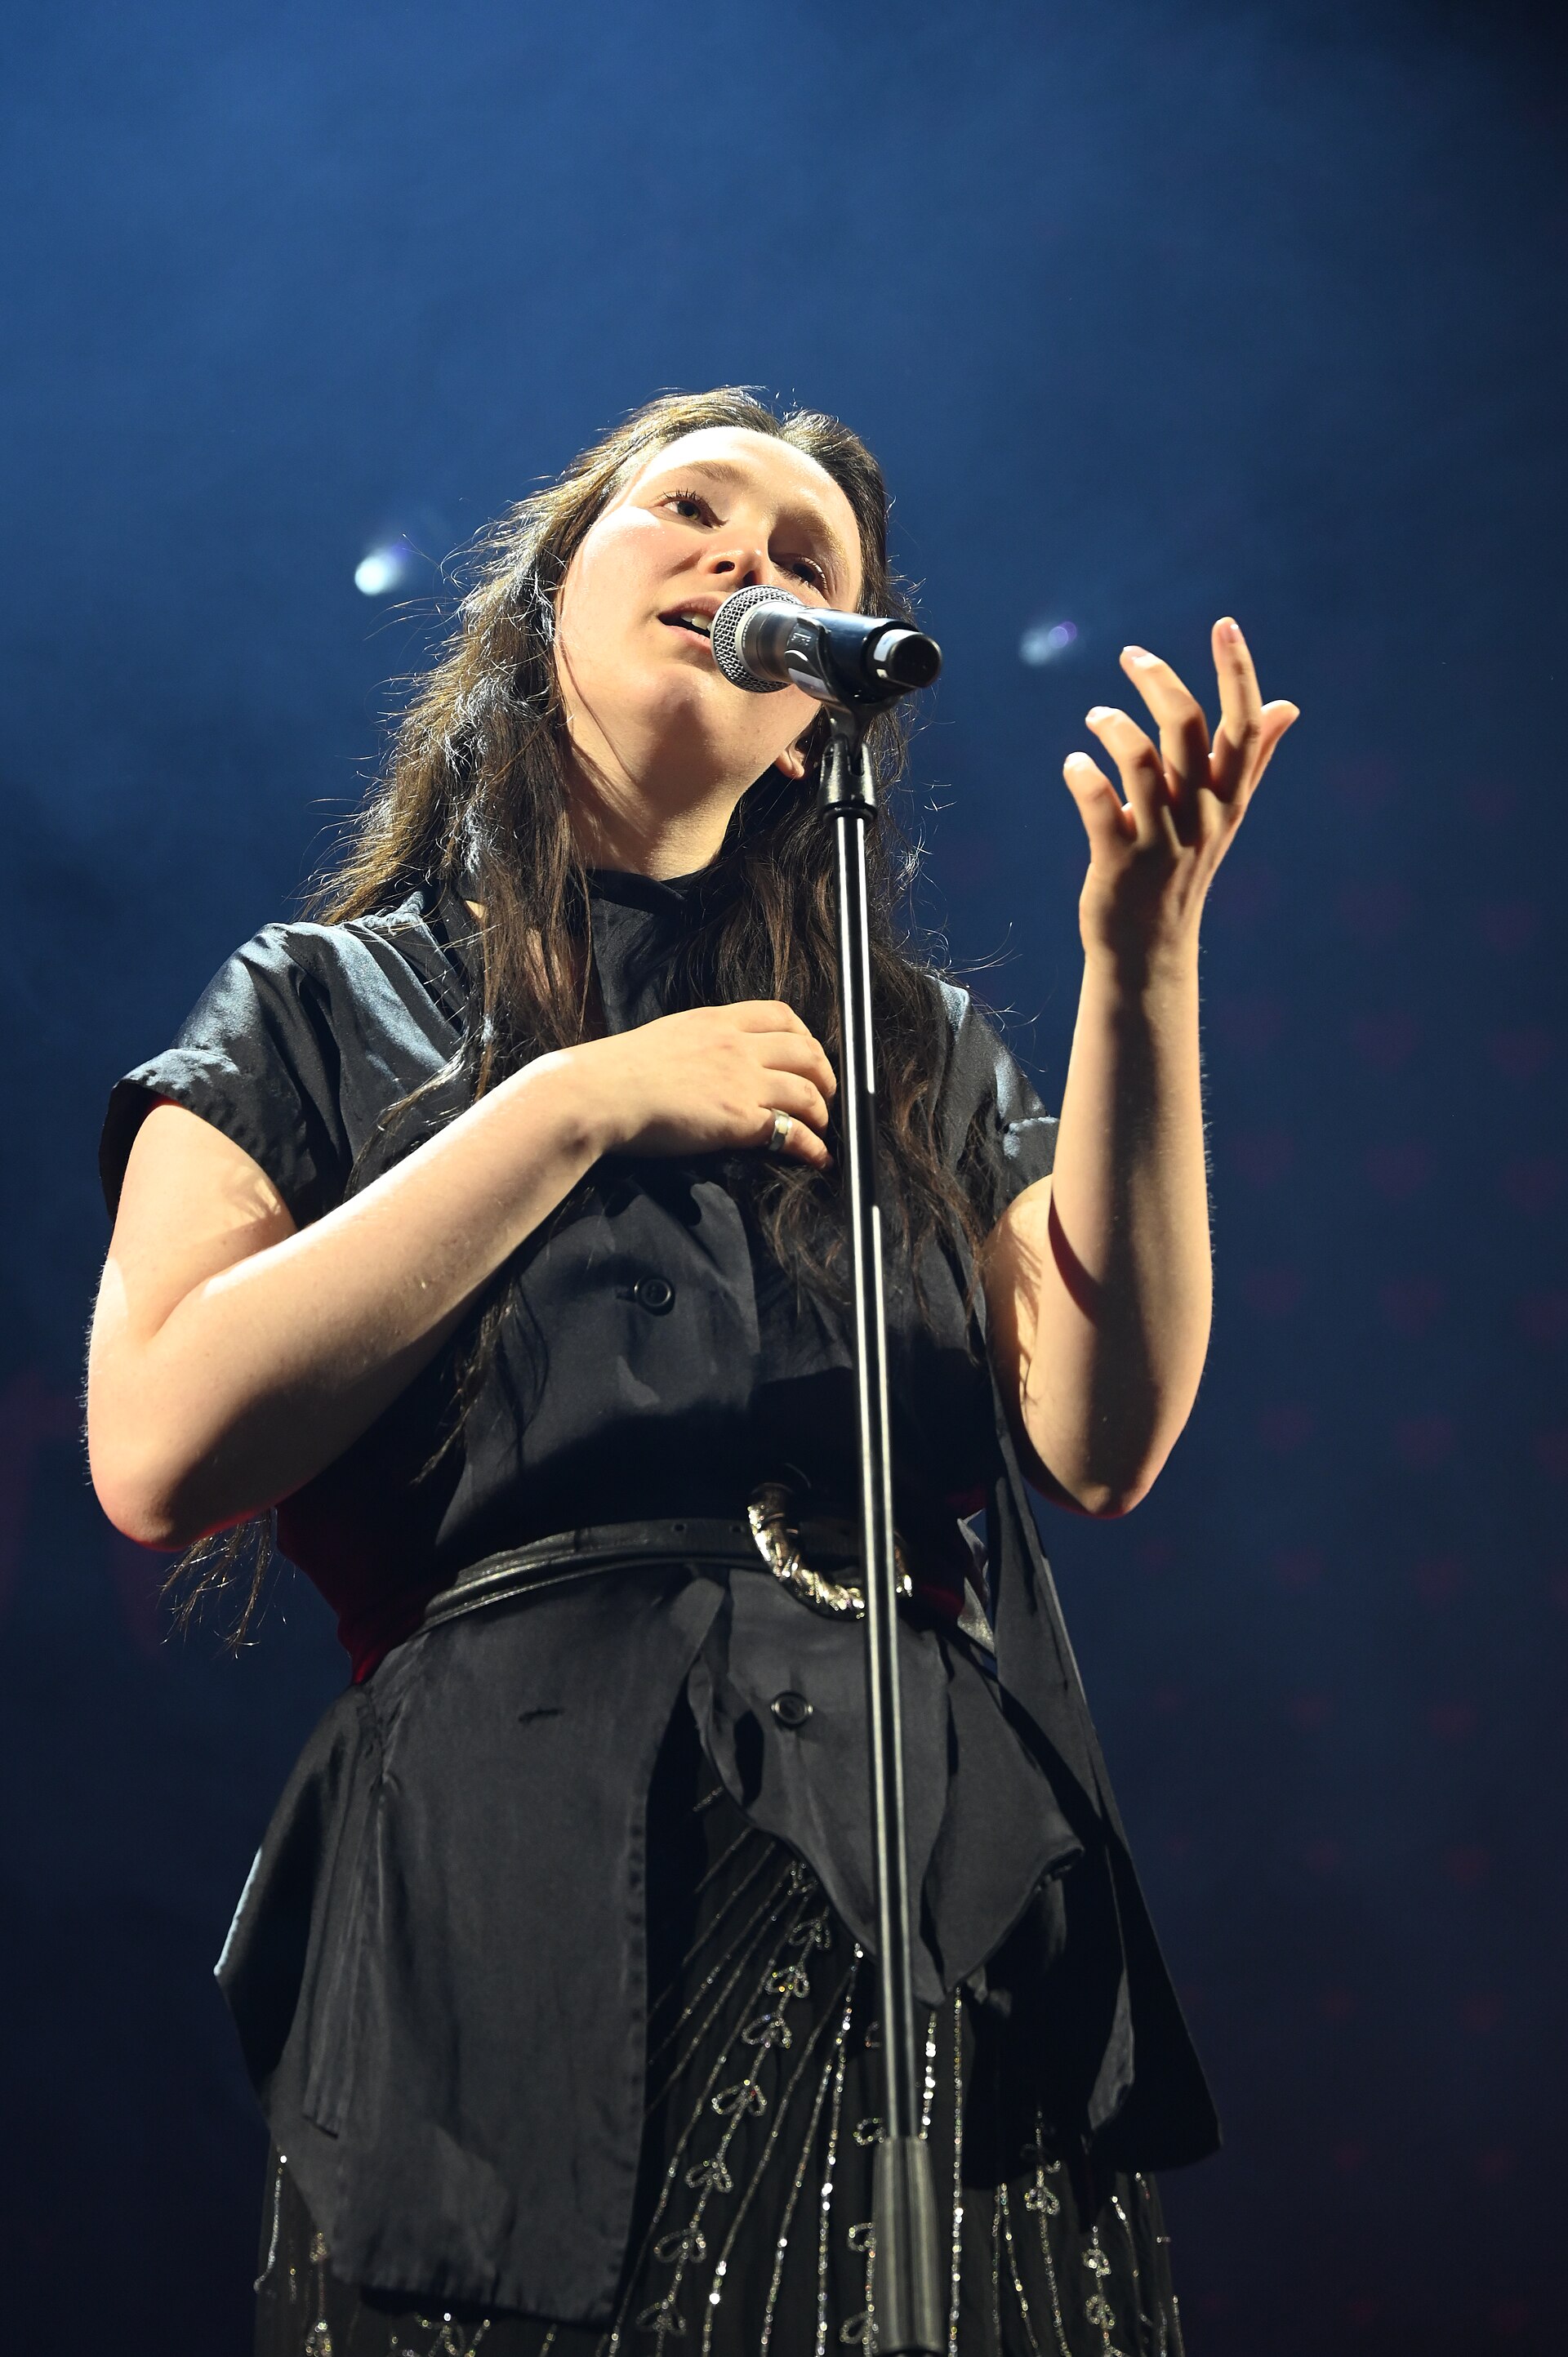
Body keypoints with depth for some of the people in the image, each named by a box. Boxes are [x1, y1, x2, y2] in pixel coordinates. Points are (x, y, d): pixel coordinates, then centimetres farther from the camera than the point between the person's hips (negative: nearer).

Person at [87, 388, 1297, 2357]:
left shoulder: (916, 1047, 17)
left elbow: (1102, 1438, 0)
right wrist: (581, 1105, -9)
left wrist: (1144, 966, -9)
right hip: (518, 1933, -2)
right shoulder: (327, 1009, 10)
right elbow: (157, 1452, -8)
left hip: (941, 1951, 2)